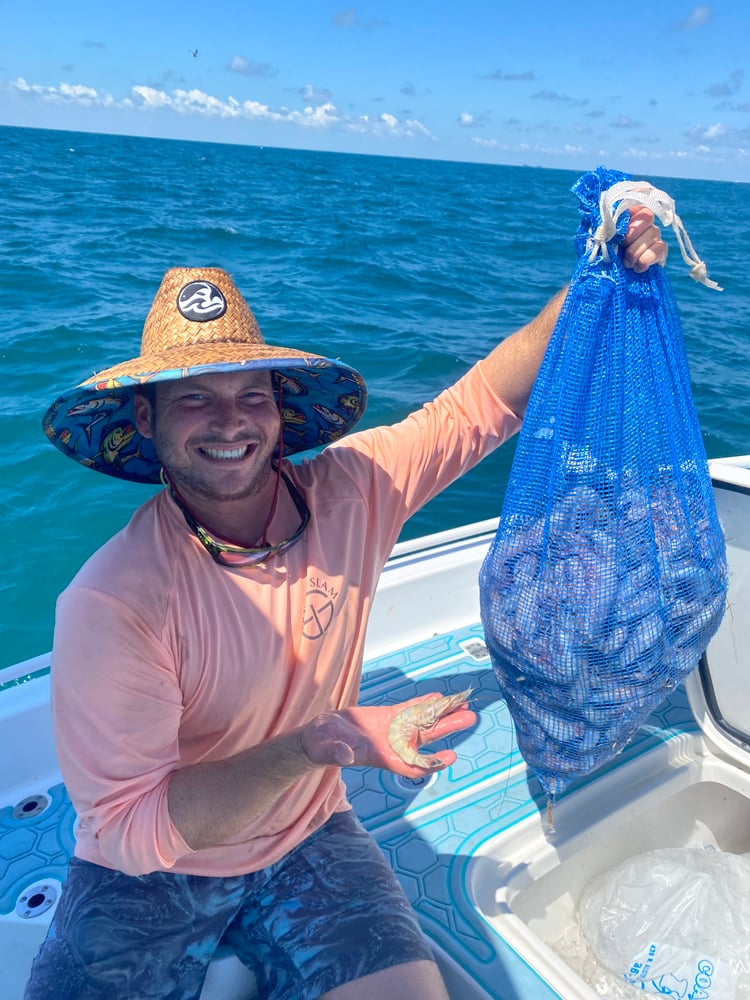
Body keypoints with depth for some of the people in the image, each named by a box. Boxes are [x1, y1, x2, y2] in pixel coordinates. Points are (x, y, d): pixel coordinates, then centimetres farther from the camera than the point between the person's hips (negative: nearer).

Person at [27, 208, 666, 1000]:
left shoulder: (349, 491, -13)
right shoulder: (109, 605, -24)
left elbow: (481, 402, -6)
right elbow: (129, 828, -23)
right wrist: (318, 744, -35)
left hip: (309, 844, 3)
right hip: (148, 878, -2)